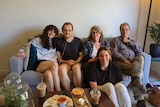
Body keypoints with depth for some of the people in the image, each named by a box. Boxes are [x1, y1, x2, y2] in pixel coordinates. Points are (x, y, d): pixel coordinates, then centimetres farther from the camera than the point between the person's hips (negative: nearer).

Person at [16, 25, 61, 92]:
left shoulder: (55, 42, 25)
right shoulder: (38, 40, 18)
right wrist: (22, 51, -1)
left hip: (51, 64, 2)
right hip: (39, 64, -1)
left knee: (48, 74, -38)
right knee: (54, 64, -36)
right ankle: (59, 92, -35)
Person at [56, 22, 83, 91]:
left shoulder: (78, 41, 13)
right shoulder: (59, 42, 13)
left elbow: (81, 55, 9)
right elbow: (58, 57, 8)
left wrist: (75, 62, -9)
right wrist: (66, 61, -9)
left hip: (76, 62, 0)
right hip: (65, 62, 0)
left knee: (77, 68, -35)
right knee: (61, 69, -34)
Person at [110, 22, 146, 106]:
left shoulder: (132, 41, 27)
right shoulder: (116, 40, 13)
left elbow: (140, 51, 9)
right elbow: (114, 53, -4)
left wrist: (129, 42, 1)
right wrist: (125, 60, -17)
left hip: (133, 62, 4)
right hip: (120, 62, -4)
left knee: (140, 57, -30)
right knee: (138, 71, -30)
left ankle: (135, 80, -42)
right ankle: (140, 99, -32)